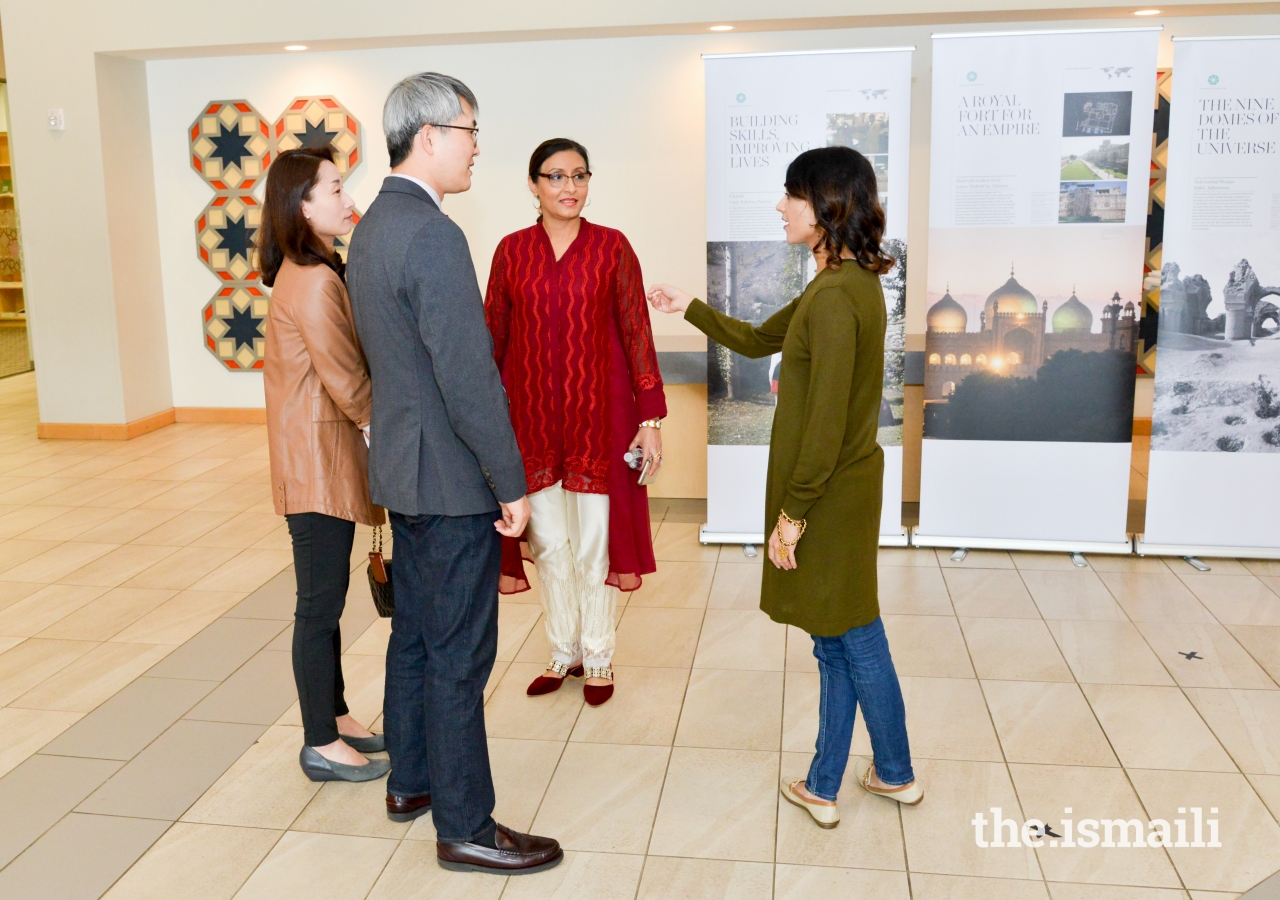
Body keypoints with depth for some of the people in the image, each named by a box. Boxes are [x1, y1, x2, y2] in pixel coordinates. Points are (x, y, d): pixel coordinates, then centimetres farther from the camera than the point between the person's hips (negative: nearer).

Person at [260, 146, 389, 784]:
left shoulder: (304, 273, 12)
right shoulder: (316, 282, -20)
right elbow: (348, 384, -20)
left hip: (316, 455, 10)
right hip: (319, 456, -10)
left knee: (324, 598, 17)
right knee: (321, 603, 1)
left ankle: (333, 718, 31)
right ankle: (322, 747, 14)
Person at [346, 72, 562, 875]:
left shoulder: (372, 228, 10)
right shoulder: (433, 236, -21)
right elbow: (469, 377, -24)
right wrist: (513, 485, -16)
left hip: (402, 469, 10)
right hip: (453, 479, -10)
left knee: (414, 634, 20)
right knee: (459, 657, 1)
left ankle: (410, 781, 36)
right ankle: (465, 828, 15)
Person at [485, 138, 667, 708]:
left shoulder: (612, 247, -2)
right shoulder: (512, 250, 3)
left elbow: (637, 334, -2)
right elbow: (493, 338, 6)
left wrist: (650, 418, -6)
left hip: (598, 414, -2)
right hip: (532, 418, 2)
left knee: (593, 543, 5)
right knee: (548, 541, 11)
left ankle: (598, 658, 23)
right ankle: (563, 653, 29)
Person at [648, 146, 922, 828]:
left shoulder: (835, 298, -23)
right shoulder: (840, 284, 9)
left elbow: (826, 427, -25)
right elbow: (758, 340, 21)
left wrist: (792, 513, -18)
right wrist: (689, 308, 22)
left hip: (829, 495, -10)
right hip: (835, 488, 10)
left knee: (852, 642, 8)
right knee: (838, 642, 17)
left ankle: (895, 773, 28)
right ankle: (822, 784, 31)